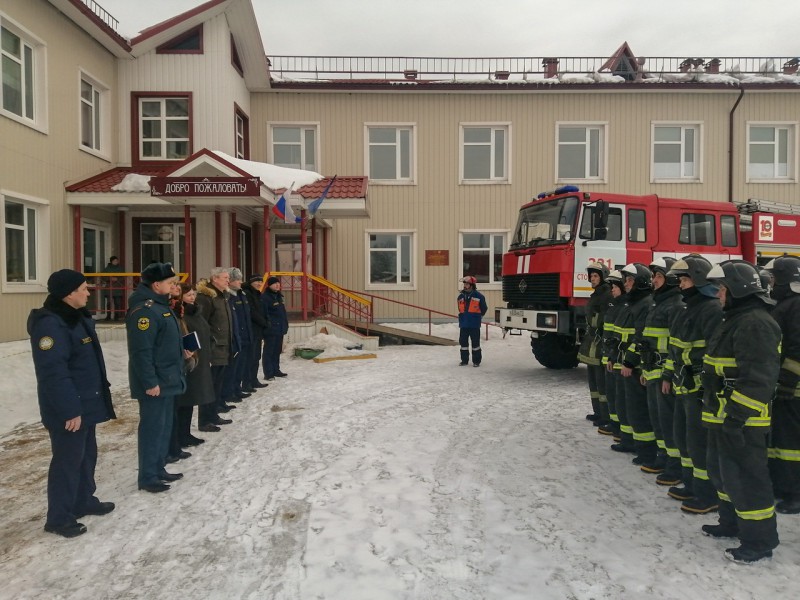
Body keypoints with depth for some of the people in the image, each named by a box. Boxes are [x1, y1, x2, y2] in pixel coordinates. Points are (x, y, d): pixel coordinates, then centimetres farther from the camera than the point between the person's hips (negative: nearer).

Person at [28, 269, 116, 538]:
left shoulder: (77, 318, 10)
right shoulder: (50, 325, -22)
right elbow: (54, 373, -26)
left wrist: (100, 392, 20)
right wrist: (70, 410, -25)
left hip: (86, 404, 10)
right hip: (68, 411, -10)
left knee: (86, 455, 20)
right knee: (67, 460, 1)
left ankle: (84, 501, 36)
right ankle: (59, 518, 15)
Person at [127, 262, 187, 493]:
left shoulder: (160, 305, 13)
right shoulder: (144, 310, -20)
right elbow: (141, 351, -25)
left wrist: (181, 351, 9)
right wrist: (150, 382, -24)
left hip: (167, 379, 10)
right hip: (155, 382, -10)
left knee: (164, 426, 17)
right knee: (153, 427, -1)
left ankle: (158, 469, 29)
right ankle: (147, 477, 9)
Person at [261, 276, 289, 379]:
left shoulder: (278, 296, 16)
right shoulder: (265, 297, -12)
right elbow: (264, 314, -17)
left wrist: (285, 325, 17)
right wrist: (268, 325, -20)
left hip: (280, 329, 9)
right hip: (271, 330, -9)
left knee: (277, 351, 16)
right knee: (269, 351, -3)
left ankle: (276, 370, 26)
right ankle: (268, 373, 2)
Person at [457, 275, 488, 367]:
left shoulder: (479, 296, -7)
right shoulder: (461, 296, 8)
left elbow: (484, 308, 4)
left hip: (474, 325, -5)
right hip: (463, 324, 5)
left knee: (475, 342, 2)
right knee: (463, 342, 9)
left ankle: (476, 361, 13)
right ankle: (464, 360, 20)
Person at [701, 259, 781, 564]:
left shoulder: (756, 324, -19)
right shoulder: (735, 320, 16)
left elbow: (757, 377, -25)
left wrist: (737, 414, -25)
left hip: (741, 421, -11)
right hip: (723, 416, 11)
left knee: (745, 477, -1)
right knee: (723, 471, 21)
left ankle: (760, 540, 11)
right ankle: (732, 523, 36)